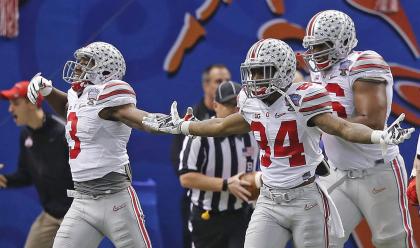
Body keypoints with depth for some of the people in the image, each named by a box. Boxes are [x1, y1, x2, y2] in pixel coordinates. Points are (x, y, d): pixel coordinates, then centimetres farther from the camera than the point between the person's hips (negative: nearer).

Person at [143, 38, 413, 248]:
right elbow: (221, 127, 24)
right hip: (269, 202, 5)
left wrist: (378, 135, -41)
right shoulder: (252, 104, 5)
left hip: (305, 199, -5)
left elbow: (342, 127, -22)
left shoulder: (302, 100, -14)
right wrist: (180, 127, 36)